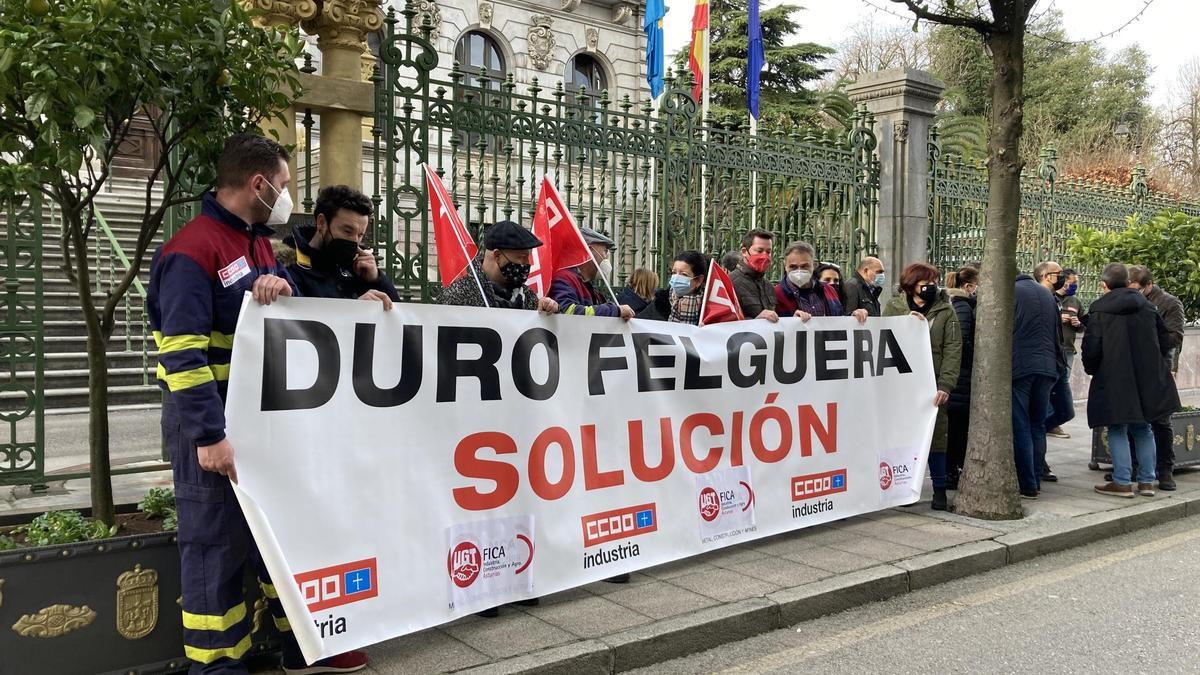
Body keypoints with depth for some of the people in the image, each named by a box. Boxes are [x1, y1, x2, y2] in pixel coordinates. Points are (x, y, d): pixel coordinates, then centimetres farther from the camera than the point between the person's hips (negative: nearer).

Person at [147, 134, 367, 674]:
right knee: (218, 548, 1)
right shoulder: (192, 250, -17)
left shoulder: (258, 240, 13)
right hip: (212, 426, -9)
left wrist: (281, 285, -8)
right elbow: (182, 356, -24)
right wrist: (210, 436, -28)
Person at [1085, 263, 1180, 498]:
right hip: (1148, 379, 5)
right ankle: (1147, 481, 17)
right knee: (1143, 429, 15)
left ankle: (1122, 482, 2)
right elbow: (1165, 339, 13)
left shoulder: (1099, 310, -9)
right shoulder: (1147, 306, 7)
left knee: (1118, 430, 2)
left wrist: (1091, 370, 6)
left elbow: (1091, 347, -11)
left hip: (1114, 380, -5)